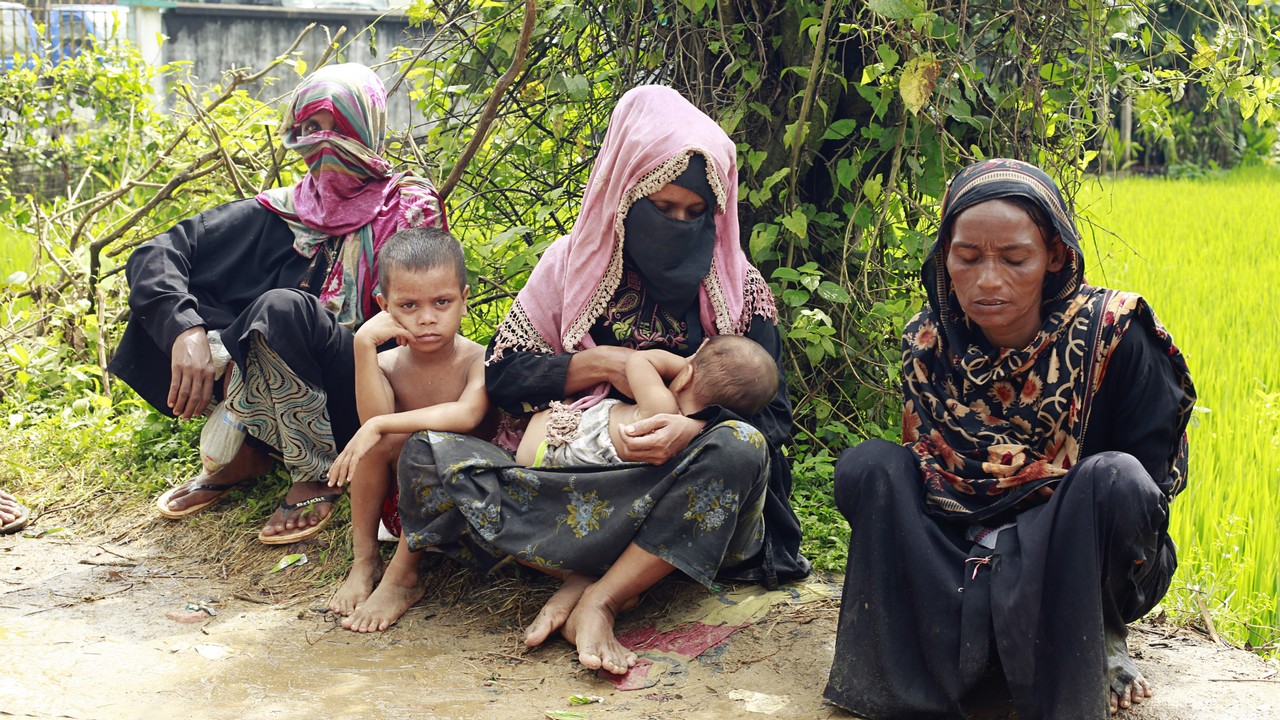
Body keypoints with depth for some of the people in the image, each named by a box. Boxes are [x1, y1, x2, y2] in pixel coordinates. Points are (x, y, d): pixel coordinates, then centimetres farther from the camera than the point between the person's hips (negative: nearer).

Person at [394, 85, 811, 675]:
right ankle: (586, 579, -26)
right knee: (428, 457, -21)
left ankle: (599, 598, -30)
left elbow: (772, 415, -5)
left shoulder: (739, 289, 1)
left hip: (678, 492, -1)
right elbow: (501, 376, 1)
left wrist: (696, 427, -26)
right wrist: (605, 364, -14)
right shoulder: (572, 262, 4)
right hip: (567, 478, 1)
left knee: (740, 449, -35)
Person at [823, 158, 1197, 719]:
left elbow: (1151, 483, -12)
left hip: (1085, 565, -2)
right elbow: (926, 468, 2)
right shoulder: (928, 341, -7)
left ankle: (1102, 641, -8)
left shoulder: (1113, 334, -16)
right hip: (962, 558, 3)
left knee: (1113, 479, -32)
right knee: (867, 467, -19)